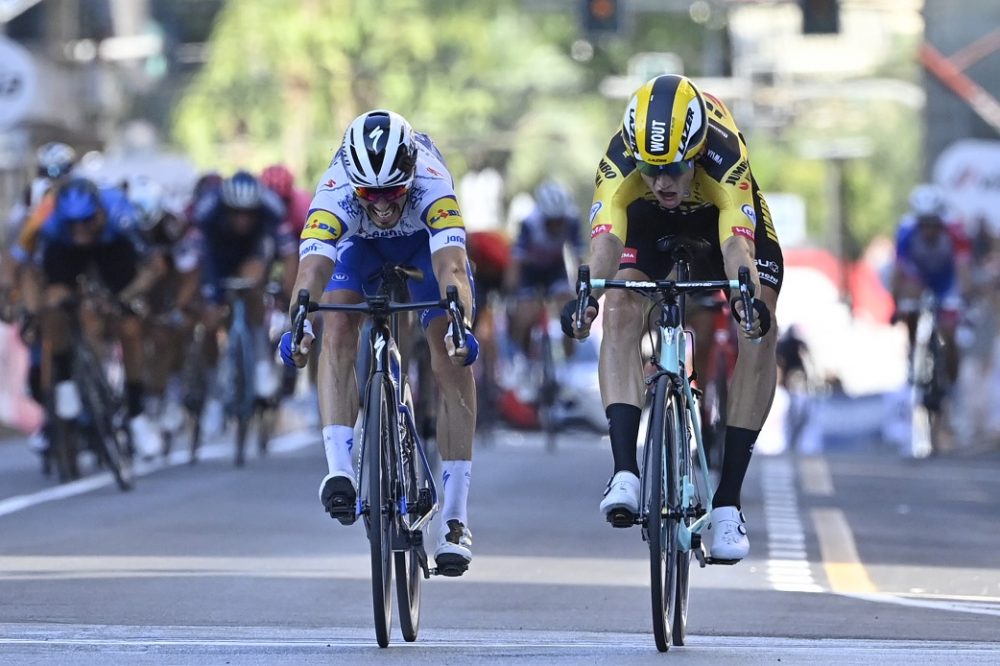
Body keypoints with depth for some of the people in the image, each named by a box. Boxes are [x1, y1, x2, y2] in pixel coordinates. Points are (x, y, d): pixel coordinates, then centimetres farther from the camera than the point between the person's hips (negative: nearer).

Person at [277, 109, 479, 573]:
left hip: (426, 241, -1)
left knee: (452, 359, -14)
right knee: (337, 328, -27)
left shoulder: (430, 185, -42)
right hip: (362, 245, 1)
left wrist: (461, 325, -71)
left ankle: (455, 519, -9)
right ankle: (340, 471, -30)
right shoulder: (335, 193, -39)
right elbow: (312, 268, -51)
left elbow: (451, 269, -53)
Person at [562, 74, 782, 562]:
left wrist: (749, 297, -73)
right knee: (621, 313, -25)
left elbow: (737, 244, -53)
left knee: (758, 333, -18)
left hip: (724, 212, -1)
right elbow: (605, 238, -51)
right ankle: (625, 472, -29)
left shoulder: (724, 156, -42)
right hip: (650, 221, 1)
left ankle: (728, 501, -14)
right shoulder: (621, 161, -38)